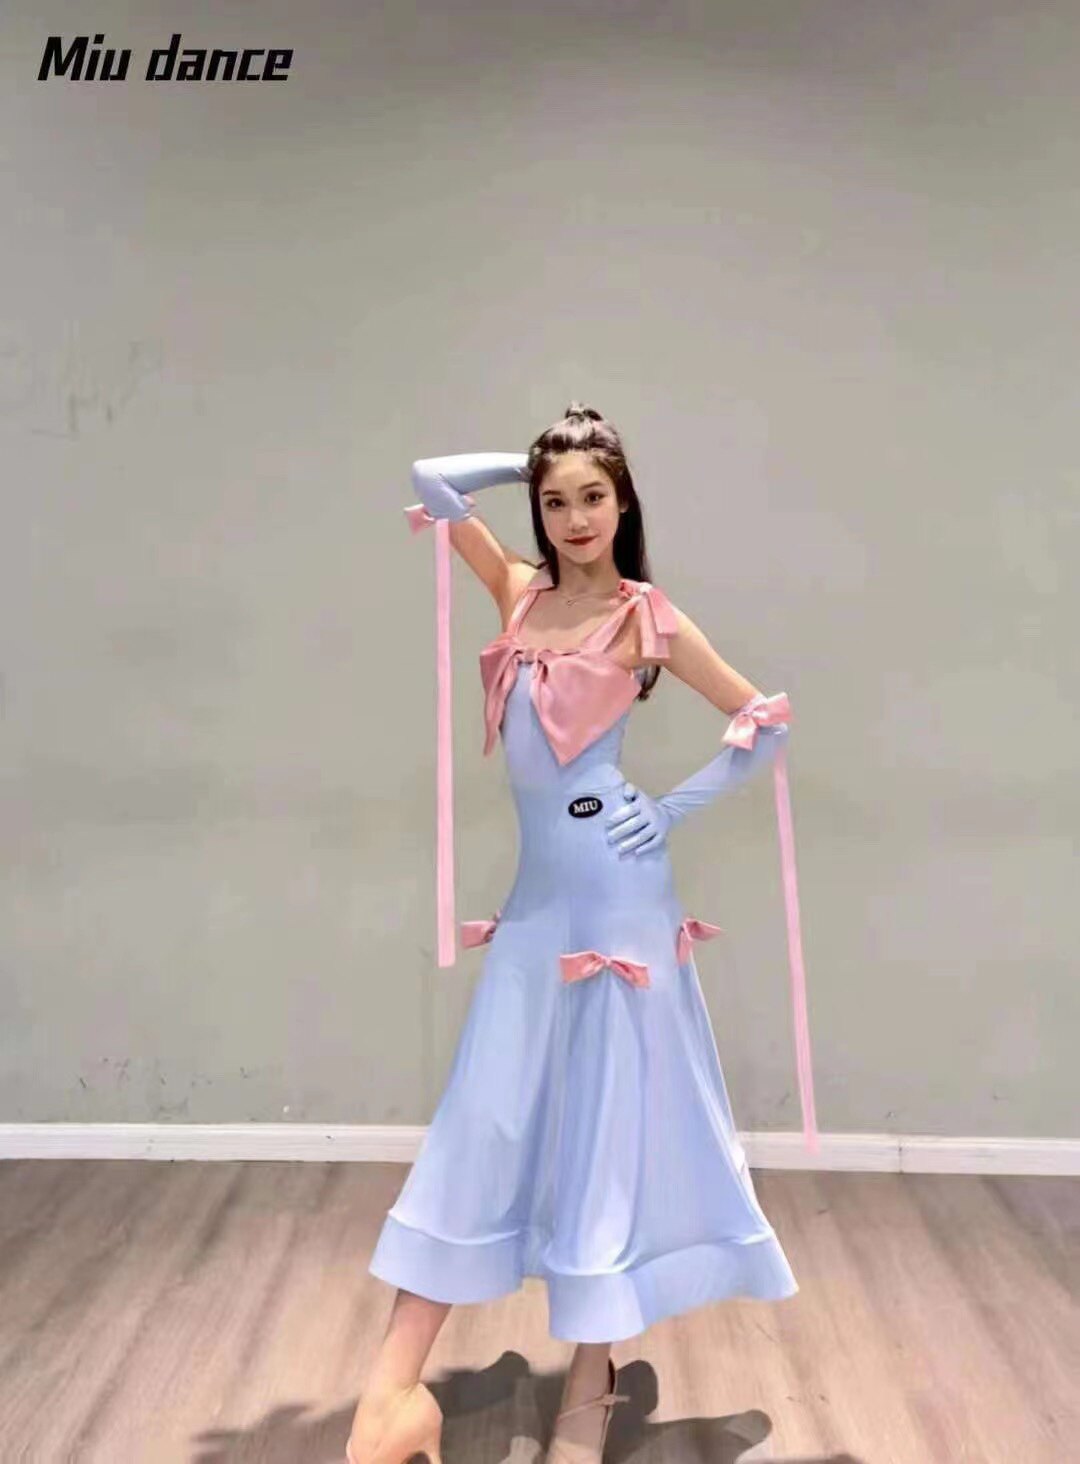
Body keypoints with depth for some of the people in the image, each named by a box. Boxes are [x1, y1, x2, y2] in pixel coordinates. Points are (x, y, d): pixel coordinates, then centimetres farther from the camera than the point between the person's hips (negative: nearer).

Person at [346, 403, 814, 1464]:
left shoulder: (647, 617, -2)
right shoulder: (519, 590, 10)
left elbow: (767, 720, 1)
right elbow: (433, 480, 14)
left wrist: (675, 810, -4)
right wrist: (528, 461, 15)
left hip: (613, 888, -5)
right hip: (537, 890, 5)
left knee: (607, 1118, 5)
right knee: (485, 1117, 6)